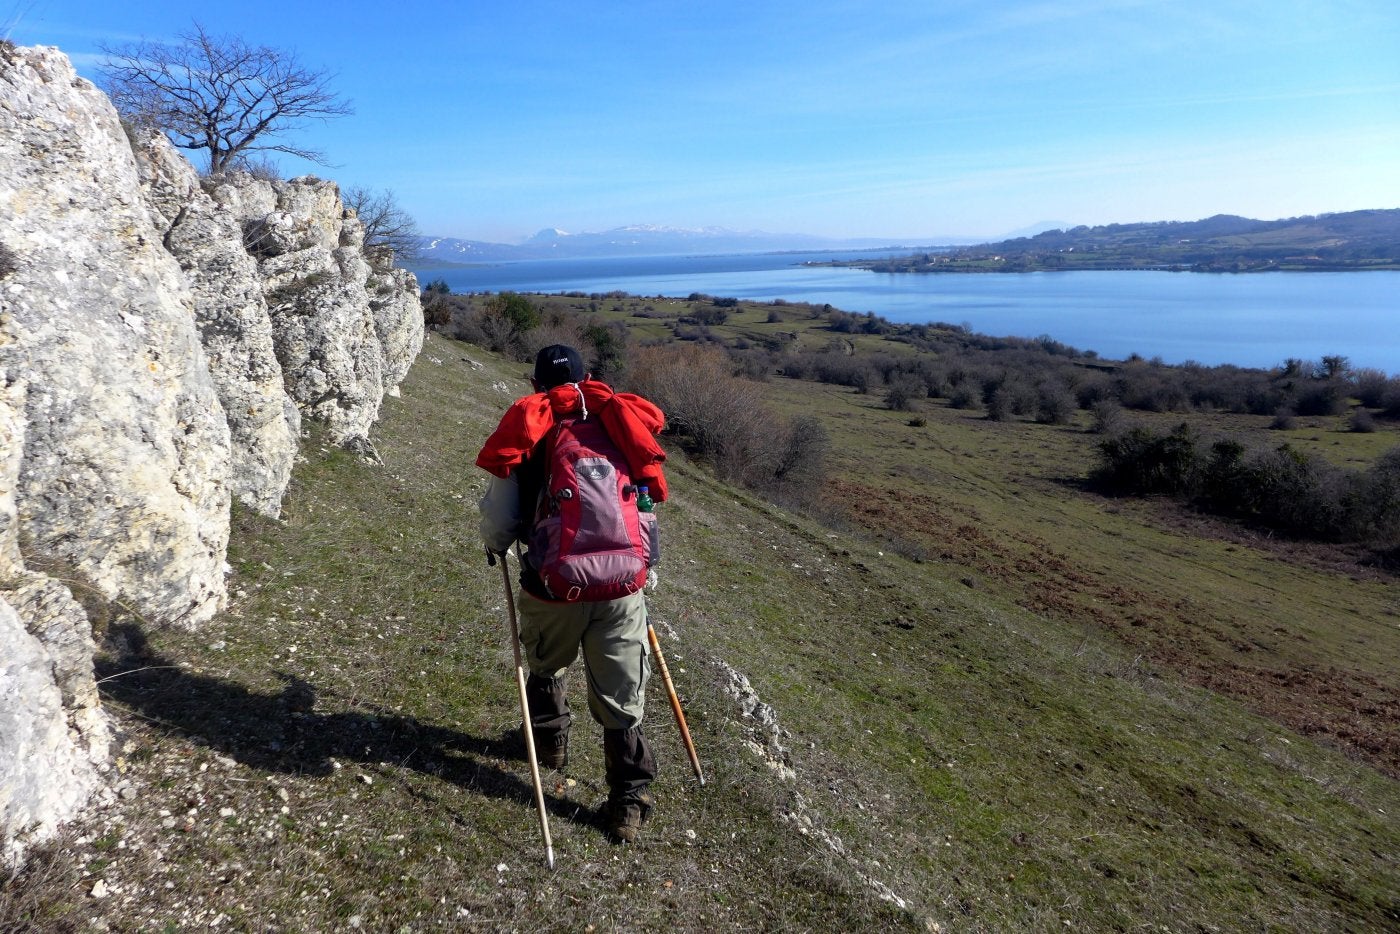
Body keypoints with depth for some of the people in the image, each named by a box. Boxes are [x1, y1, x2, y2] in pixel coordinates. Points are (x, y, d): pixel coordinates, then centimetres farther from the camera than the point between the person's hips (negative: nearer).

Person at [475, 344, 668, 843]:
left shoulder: (523, 437, -2)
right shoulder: (616, 427, 2)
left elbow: (498, 524, 0)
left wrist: (494, 545, 22)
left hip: (553, 588, 0)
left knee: (546, 668, 30)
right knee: (622, 698, 12)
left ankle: (550, 738, 50)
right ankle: (629, 798, 17)